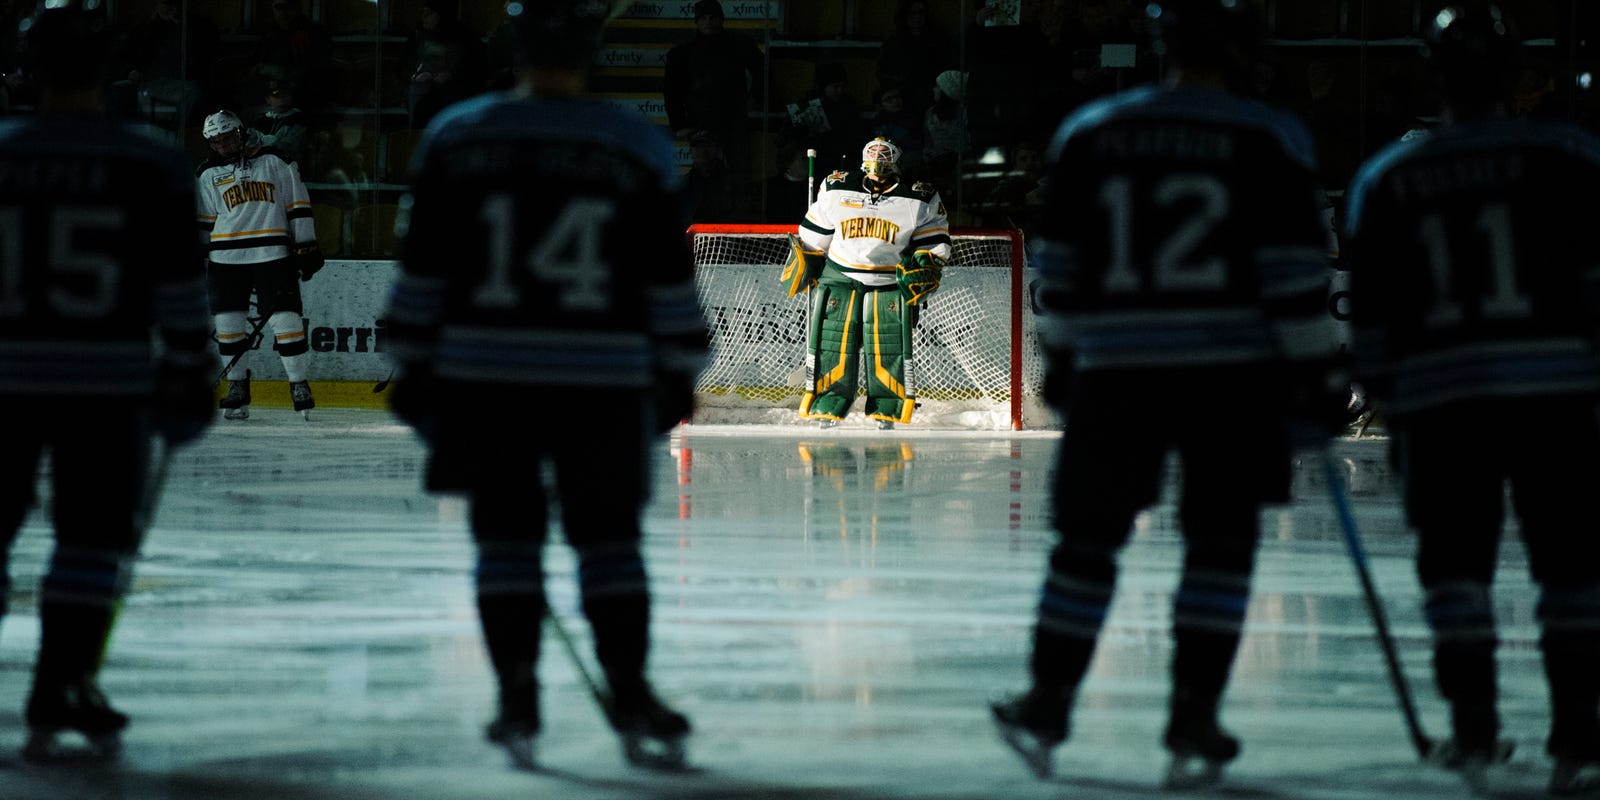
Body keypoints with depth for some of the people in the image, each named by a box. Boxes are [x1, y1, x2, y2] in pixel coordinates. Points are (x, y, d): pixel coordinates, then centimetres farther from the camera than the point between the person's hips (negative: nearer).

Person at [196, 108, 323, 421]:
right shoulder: (209, 174, 11)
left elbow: (297, 205, 2)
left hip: (272, 254, -3)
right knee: (228, 322, 1)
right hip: (227, 257, 3)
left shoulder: (274, 161, 2)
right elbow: (203, 220, 16)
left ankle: (299, 384, 0)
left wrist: (306, 245, -2)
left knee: (286, 319, -8)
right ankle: (237, 388, 12)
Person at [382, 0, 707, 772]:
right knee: (609, 538, 6)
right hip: (603, 381, -1)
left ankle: (517, 705, 6)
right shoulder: (640, 149, -2)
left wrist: (413, 367, 11)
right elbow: (668, 275, 2)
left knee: (506, 536, 8)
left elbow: (423, 267, 2)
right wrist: (679, 372, 13)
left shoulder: (456, 137, -1)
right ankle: (631, 701, 2)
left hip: (486, 376, 1)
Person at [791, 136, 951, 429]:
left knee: (889, 354, -7)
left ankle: (887, 418, 3)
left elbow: (935, 244, 6)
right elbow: (814, 236, 13)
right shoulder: (836, 189, 2)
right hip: (839, 278, 1)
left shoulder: (920, 200, -1)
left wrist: (924, 269, -9)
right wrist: (806, 267, 15)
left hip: (891, 284, -1)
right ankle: (827, 415, 2)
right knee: (833, 349, -5)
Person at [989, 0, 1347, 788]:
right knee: (1221, 540, 5)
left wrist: (1060, 359, 21)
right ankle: (1193, 725, 2)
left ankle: (1047, 707, 13)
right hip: (1232, 368, -2)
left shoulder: (1088, 134, 5)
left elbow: (1059, 265, 10)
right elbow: (1294, 271, -6)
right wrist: (1318, 371, 0)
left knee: (1089, 536, 10)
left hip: (1116, 370, 2)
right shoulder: (1268, 141, -3)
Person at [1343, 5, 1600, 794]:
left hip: (1439, 396, 2)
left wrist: (1387, 405, 17)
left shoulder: (1386, 179, 9)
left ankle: (1473, 727, 4)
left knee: (1455, 560, 10)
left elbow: (1370, 313, 11)